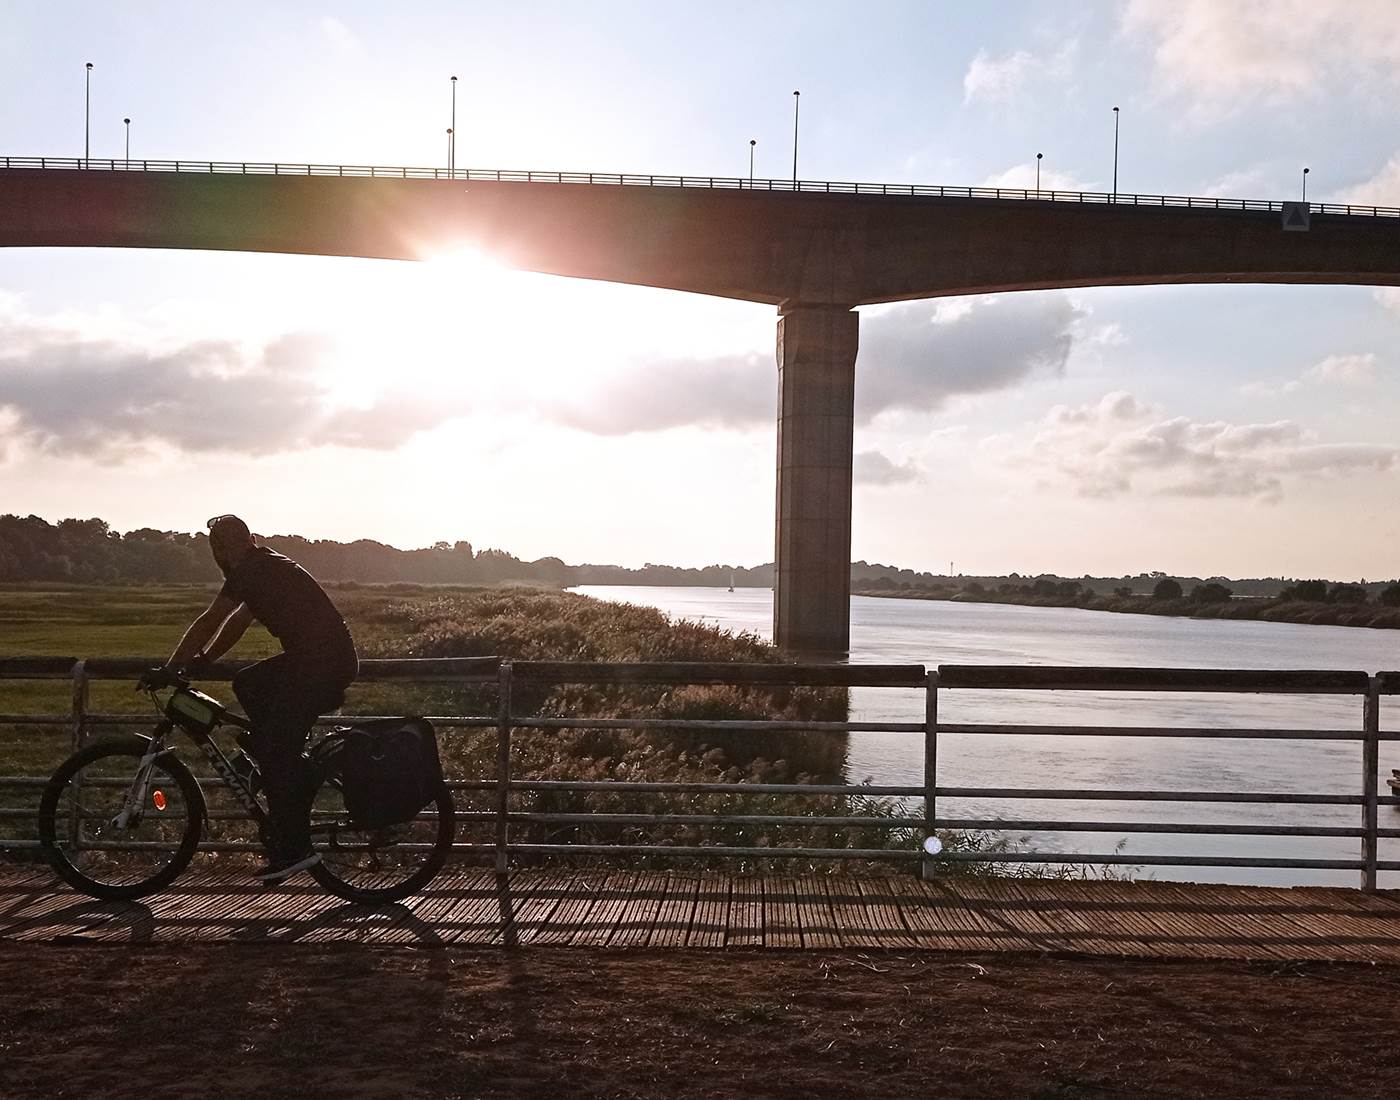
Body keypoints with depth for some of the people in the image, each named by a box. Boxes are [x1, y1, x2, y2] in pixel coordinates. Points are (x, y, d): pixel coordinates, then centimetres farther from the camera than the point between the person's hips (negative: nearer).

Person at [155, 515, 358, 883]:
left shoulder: (250, 571, -7)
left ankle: (294, 849, -6)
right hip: (321, 658, 9)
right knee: (247, 684, 16)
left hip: (324, 662, -9)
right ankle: (296, 774, 15)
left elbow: (207, 623, -6)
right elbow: (236, 623, 26)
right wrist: (201, 660, 22)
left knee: (273, 749, -8)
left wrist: (169, 668, 2)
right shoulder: (266, 568, 22)